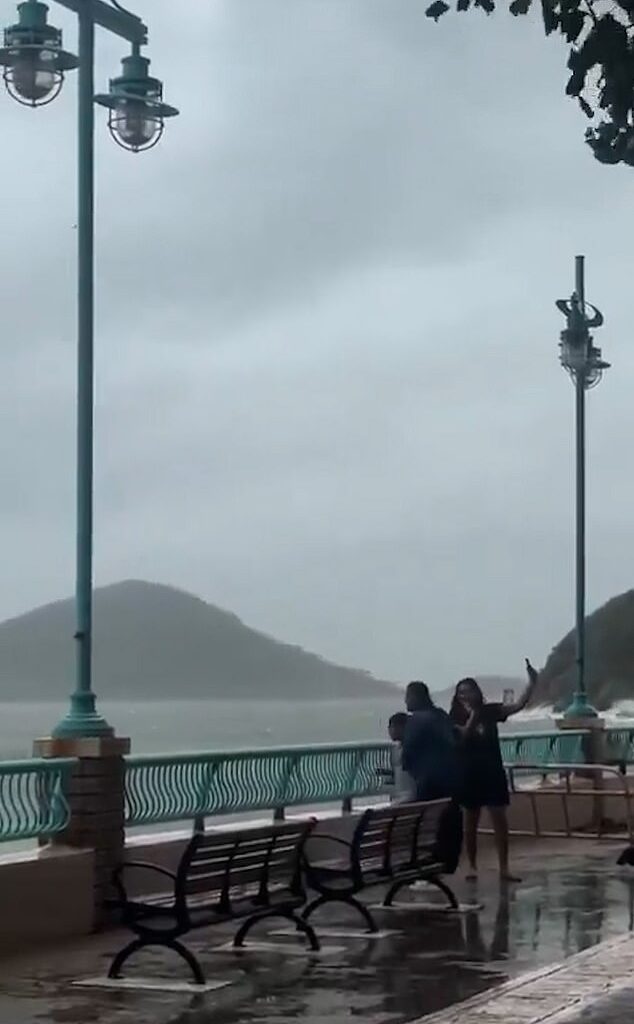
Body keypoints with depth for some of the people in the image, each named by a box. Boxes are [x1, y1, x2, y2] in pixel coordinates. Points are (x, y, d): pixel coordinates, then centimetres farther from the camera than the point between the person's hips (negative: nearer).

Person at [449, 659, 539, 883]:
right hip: (470, 774, -2)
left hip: (493, 772, 2)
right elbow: (463, 734, -19)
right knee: (471, 822, 6)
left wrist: (532, 683, -15)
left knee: (500, 821, -2)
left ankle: (504, 868, -1)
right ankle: (472, 866, 16)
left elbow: (518, 705, -5)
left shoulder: (490, 711, 3)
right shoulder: (457, 718, -2)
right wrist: (472, 715, -20)